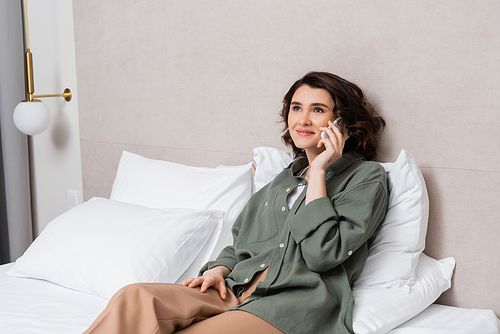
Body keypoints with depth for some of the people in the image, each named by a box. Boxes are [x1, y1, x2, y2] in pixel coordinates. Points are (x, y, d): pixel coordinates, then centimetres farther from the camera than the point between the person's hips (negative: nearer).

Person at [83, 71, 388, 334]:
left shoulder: (367, 176, 4)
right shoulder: (284, 179, 25)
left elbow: (322, 254, -11)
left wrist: (319, 171, -6)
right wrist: (219, 270, 4)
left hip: (298, 302, -6)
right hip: (237, 292, 6)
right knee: (134, 298, -23)